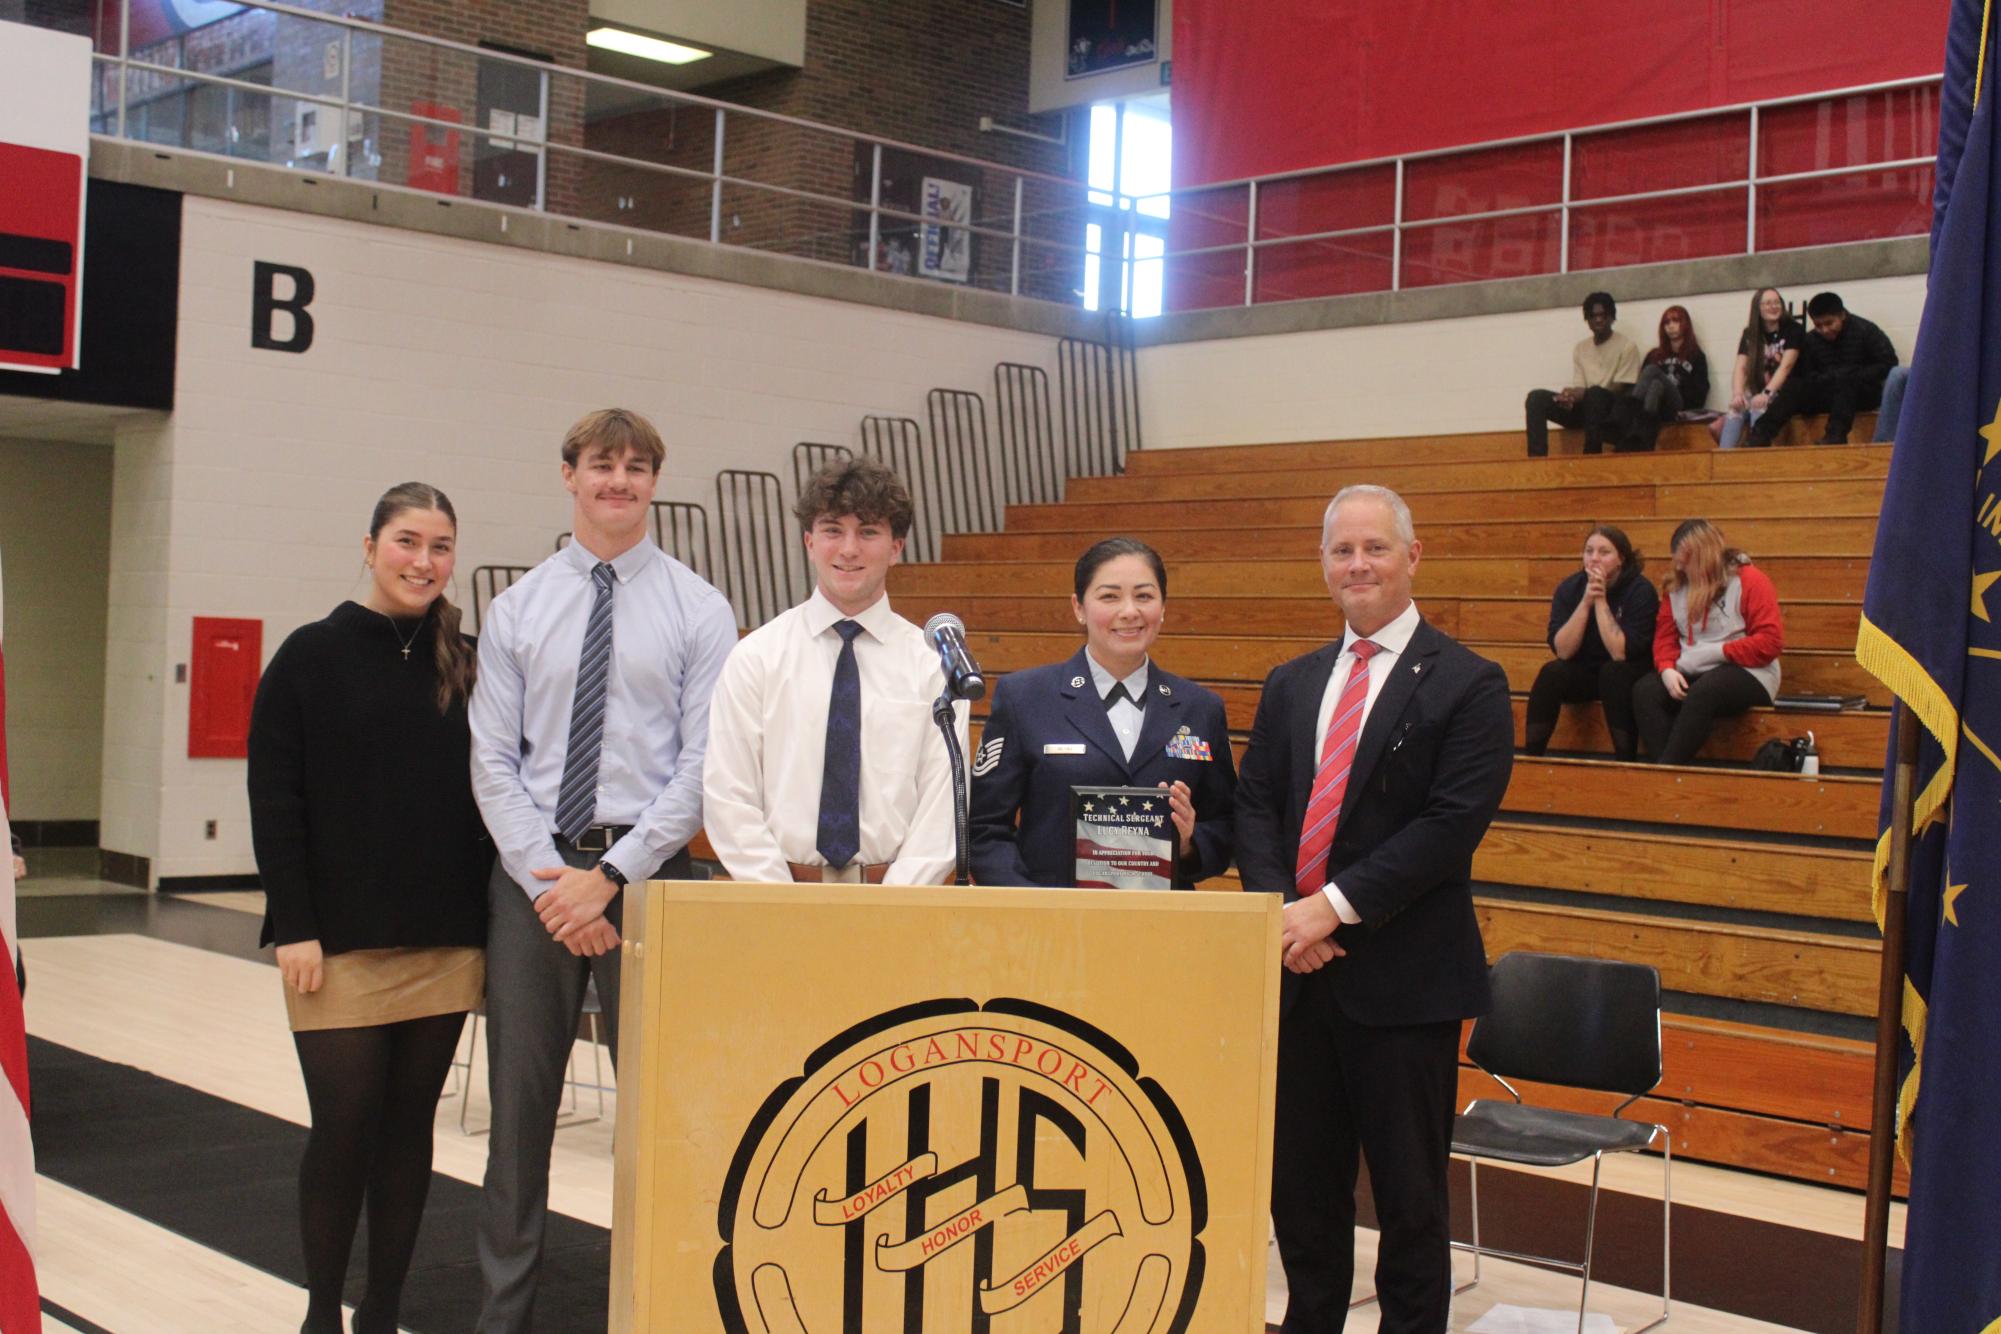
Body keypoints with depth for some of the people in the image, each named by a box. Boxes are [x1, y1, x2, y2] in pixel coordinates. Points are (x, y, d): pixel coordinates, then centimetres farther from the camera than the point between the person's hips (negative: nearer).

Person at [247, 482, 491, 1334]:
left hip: (443, 942, 3)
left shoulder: (467, 668, 8)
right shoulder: (313, 656, -2)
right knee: (345, 1126, -1)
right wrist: (293, 927, -10)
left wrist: (490, 926, 5)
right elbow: (274, 801, -5)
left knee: (409, 1127, 9)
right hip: (342, 938, -3)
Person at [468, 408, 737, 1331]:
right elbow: (493, 759, 3)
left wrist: (612, 875, -12)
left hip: (646, 867, -2)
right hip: (531, 869, 2)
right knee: (520, 1095, 8)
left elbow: (704, 762, -5)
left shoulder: (697, 608, 1)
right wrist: (549, 877, -9)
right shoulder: (519, 607, 7)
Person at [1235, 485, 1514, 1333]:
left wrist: (1336, 905, -18)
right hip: (1297, 972, 5)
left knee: (1409, 1191, 5)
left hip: (1401, 976, -5)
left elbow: (1451, 824, -14)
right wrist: (1279, 910, -9)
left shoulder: (1466, 685, -5)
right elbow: (1255, 805, 9)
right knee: (1299, 1180, 14)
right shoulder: (1291, 685, 13)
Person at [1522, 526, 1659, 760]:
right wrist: (1586, 602, -25)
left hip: (1626, 677, -3)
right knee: (1551, 673, -25)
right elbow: (1563, 650, -17)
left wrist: (1601, 601, -27)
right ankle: (1530, 756, -21)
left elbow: (1620, 653, -26)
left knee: (1613, 672, -34)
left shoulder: (1641, 591, -16)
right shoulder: (1569, 588, -6)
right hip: (1584, 674, 3)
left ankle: (1625, 759, -28)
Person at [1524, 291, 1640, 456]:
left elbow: (1621, 388, -10)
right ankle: (1536, 458, -29)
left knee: (1595, 393, -38)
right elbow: (1579, 388, 6)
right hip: (1585, 410, 5)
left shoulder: (1626, 346, -1)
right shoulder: (1580, 349, 13)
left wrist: (1582, 394, -22)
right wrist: (1571, 396, -21)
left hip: (1612, 408, -5)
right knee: (1536, 397, -15)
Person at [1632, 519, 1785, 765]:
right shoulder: (1677, 587, 12)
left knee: (1701, 694, -37)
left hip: (1746, 673, -6)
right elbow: (1665, 636, 8)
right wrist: (1667, 670, -12)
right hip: (1691, 673, 6)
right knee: (1644, 691, -23)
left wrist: (1718, 652, -16)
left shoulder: (1749, 580, -5)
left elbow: (1770, 642, -12)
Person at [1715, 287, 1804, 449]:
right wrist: (1738, 394, -25)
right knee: (1736, 408, -26)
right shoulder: (1750, 334, 8)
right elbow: (1741, 368, -4)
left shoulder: (1793, 330, -3)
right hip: (1757, 394, 3)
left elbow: (1785, 367, -16)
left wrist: (1767, 393, -32)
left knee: (1758, 407, -33)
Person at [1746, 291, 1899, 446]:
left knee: (1845, 378, -35)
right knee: (1794, 386, -20)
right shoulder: (1811, 340, 7)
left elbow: (1888, 364, -7)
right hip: (1828, 395, 4)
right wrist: (1827, 379, -16)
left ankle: (1835, 436, -48)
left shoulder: (1866, 331, -4)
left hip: (1864, 394, -4)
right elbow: (1806, 375, 5)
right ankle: (1760, 435, -36)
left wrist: (1854, 377, -17)